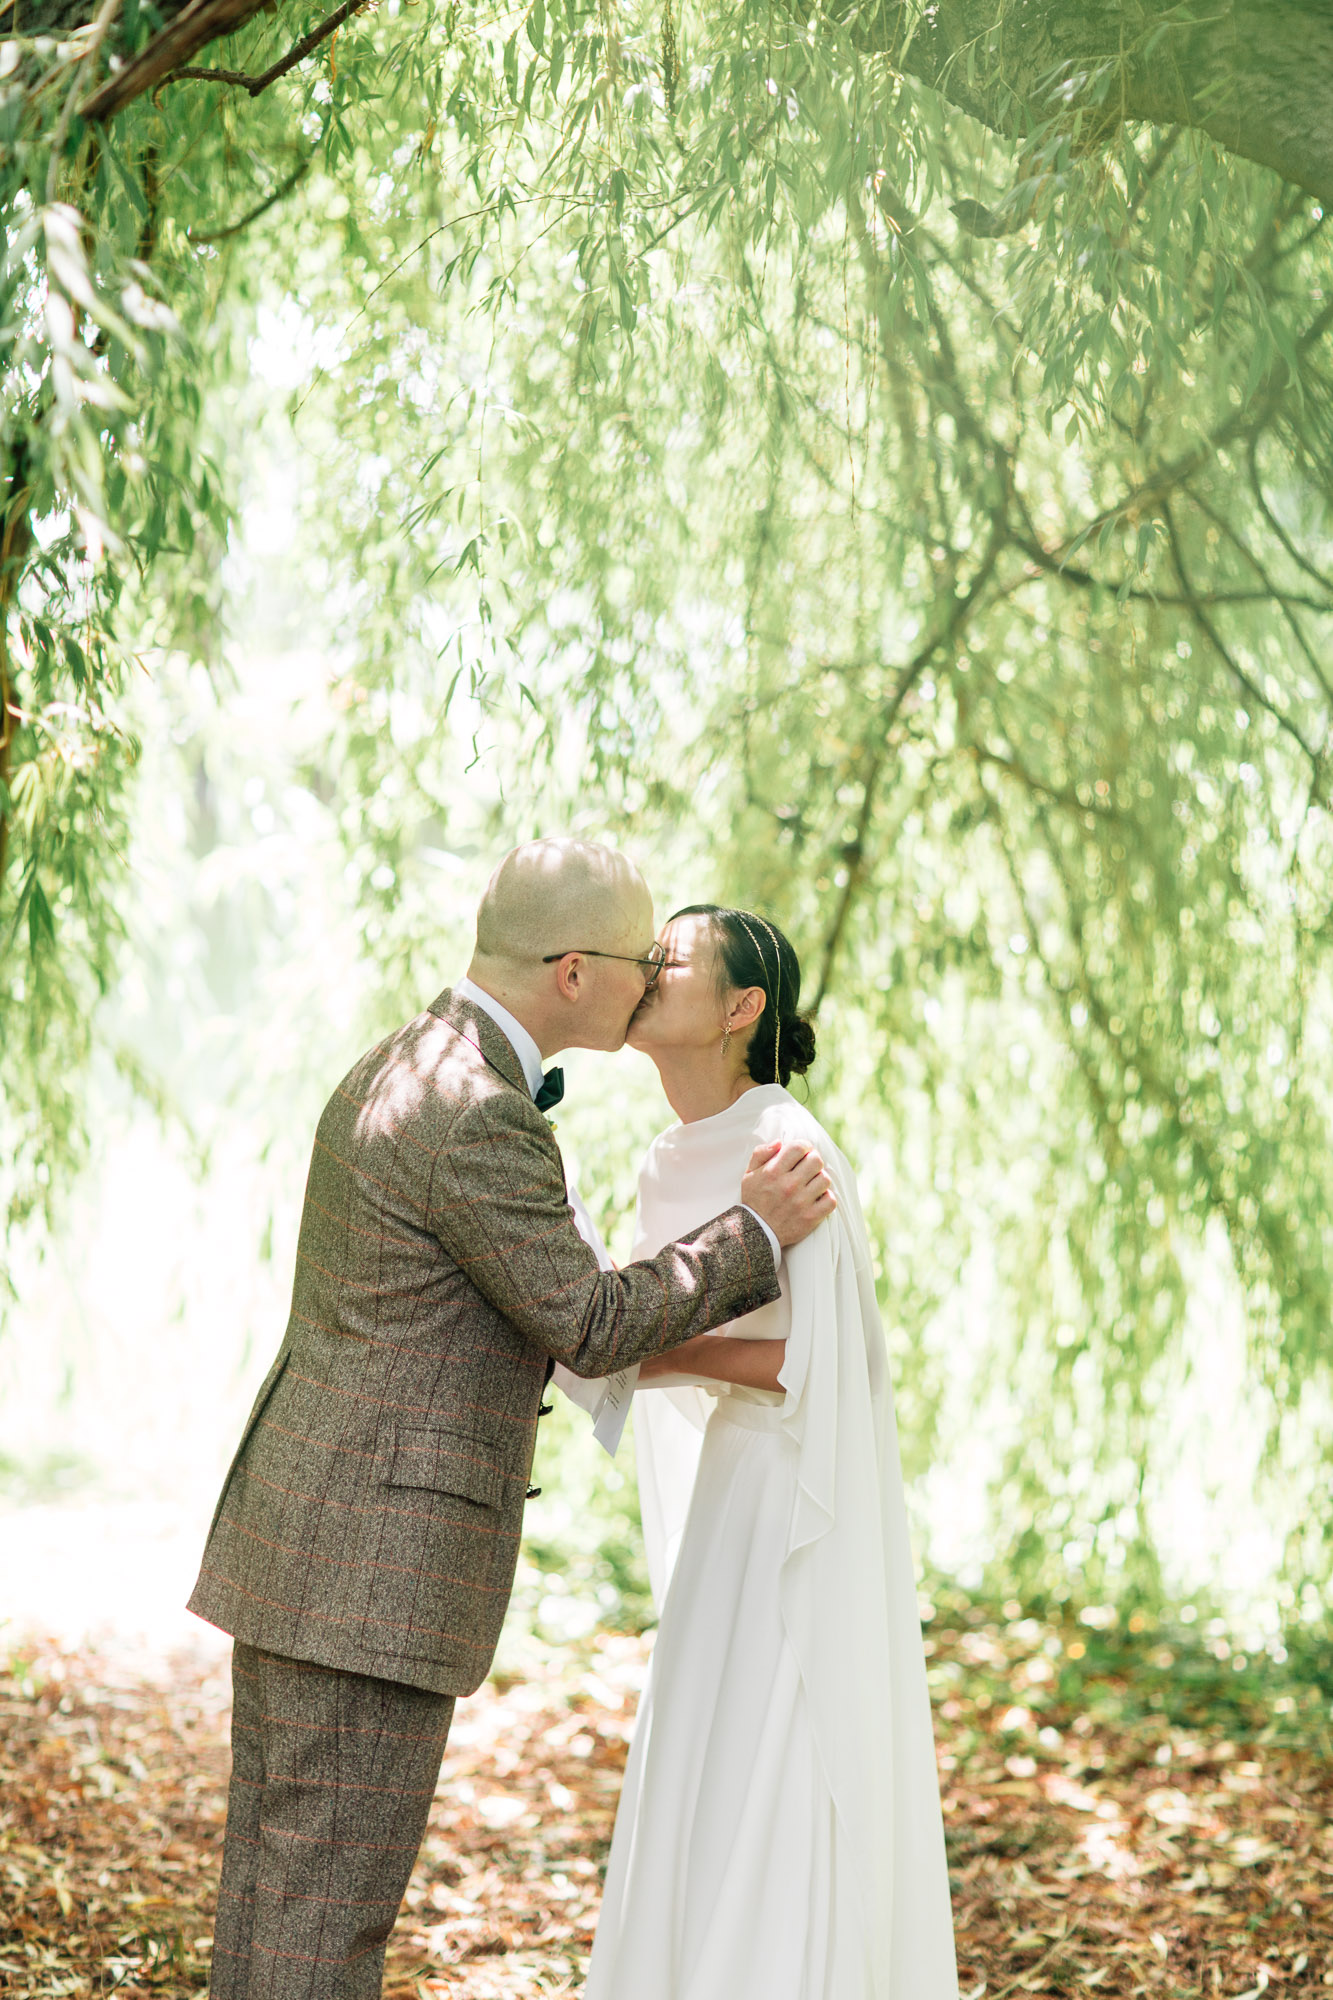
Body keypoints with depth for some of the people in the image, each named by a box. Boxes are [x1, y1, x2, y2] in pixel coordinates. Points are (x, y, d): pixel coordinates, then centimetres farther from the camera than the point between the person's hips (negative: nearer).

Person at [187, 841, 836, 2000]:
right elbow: (591, 1329, -12)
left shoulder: (388, 1079, 14)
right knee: (331, 1904, -3)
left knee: (280, 1882, 13)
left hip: (298, 1542, 10)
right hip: (378, 1559, -10)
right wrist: (758, 1233, -3)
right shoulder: (479, 1120, -18)